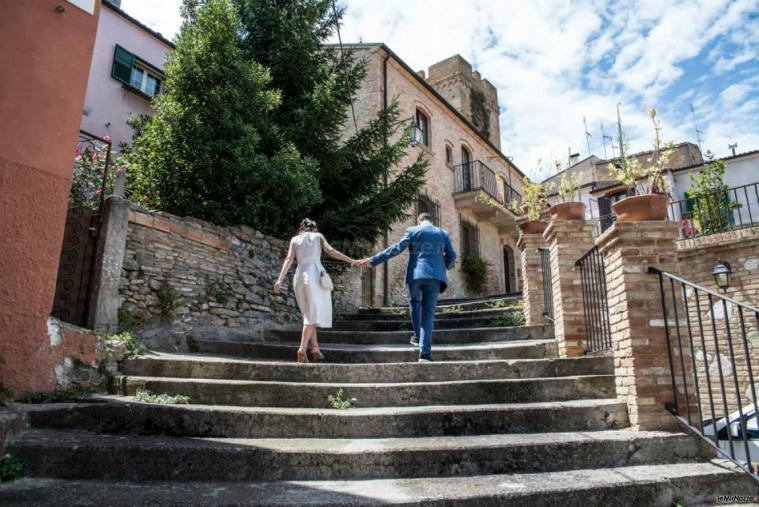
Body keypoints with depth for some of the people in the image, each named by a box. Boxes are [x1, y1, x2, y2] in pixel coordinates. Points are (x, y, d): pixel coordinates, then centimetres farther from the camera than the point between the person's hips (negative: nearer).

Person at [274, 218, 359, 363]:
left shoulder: (295, 239, 18)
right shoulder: (318, 236, 14)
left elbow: (289, 259, 5)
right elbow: (330, 251, 0)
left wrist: (280, 279, -2)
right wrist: (351, 260, 1)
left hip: (300, 276, 3)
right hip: (315, 274, -3)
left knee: (309, 313, 14)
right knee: (312, 313, -6)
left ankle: (315, 350, 8)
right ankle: (302, 348, -23)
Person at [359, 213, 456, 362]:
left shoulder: (412, 231, 6)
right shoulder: (443, 233, 12)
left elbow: (396, 249, -1)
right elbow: (452, 257, 12)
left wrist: (373, 261, 1)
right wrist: (443, 266, 35)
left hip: (415, 274, -1)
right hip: (434, 276, 1)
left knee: (415, 303, 27)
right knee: (428, 312, 2)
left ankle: (418, 336, 26)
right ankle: (425, 352, -6)